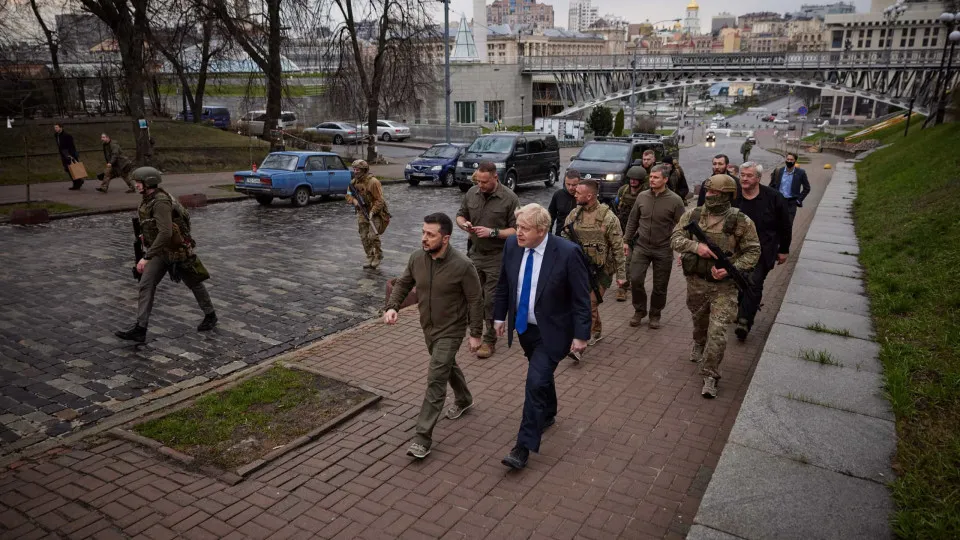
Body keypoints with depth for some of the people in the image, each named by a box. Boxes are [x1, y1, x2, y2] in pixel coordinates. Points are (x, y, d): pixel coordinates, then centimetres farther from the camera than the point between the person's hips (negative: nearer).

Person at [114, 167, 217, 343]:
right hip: (160, 251, 8)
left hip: (177, 250, -8)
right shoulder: (150, 199, 4)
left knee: (194, 283, 11)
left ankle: (210, 315, 32)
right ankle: (140, 330, -6)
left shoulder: (161, 202, -26)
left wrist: (146, 257, -33)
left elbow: (166, 233, -34)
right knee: (145, 286, -4)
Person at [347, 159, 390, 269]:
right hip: (362, 213, 6)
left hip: (375, 213, -6)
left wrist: (372, 212, -26)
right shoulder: (354, 182, 2)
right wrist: (354, 200, -9)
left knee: (373, 236, -16)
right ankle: (370, 258, 17)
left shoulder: (373, 182, -18)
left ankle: (378, 256, 4)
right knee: (364, 237, 4)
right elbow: (349, 195, 13)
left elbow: (379, 200, -19)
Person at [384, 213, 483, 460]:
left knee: (435, 381, -8)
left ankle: (423, 437, -2)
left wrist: (476, 333, -12)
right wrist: (392, 306, -12)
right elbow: (403, 283, 5)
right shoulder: (417, 258, -9)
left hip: (450, 331, -6)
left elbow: (475, 300, -15)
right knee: (447, 366, 27)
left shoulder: (462, 266, -24)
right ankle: (464, 399, 54)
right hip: (428, 327, 6)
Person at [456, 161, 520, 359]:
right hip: (475, 254, 5)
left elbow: (516, 230, -13)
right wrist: (464, 224, -9)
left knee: (491, 300, 0)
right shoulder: (472, 193, 2)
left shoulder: (509, 198, -13)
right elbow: (460, 215, 14)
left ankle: (489, 341, 13)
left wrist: (492, 232, -23)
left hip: (497, 257, -5)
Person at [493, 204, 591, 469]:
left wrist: (581, 335, -15)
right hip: (524, 327, 6)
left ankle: (523, 446, -2)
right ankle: (548, 415, 49)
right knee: (541, 375, 24)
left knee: (536, 382, -12)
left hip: (551, 331, -5)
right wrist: (500, 316, 10)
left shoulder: (567, 253, -23)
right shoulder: (512, 245, -8)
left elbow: (581, 298, -16)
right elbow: (504, 284, 7)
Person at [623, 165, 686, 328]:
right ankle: (639, 311, 18)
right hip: (641, 246, 2)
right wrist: (626, 241, 8)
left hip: (663, 250, -2)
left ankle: (655, 315, 27)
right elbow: (632, 220, 10)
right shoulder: (642, 196, 1)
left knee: (660, 286, 7)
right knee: (635, 279, -4)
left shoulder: (675, 200, -9)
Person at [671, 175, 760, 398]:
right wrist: (695, 246, -21)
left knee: (717, 331, -9)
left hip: (724, 285, -3)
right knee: (699, 320, 24)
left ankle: (710, 376, 2)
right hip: (696, 281, 3)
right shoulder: (693, 215, -2)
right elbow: (675, 239, -2)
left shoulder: (741, 222, -9)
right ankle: (699, 345, 56)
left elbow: (753, 252, -5)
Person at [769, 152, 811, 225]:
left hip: (791, 203, -2)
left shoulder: (800, 173, -2)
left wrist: (799, 200, -1)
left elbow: (807, 188, 7)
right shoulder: (778, 171, 1)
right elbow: (772, 185, 11)